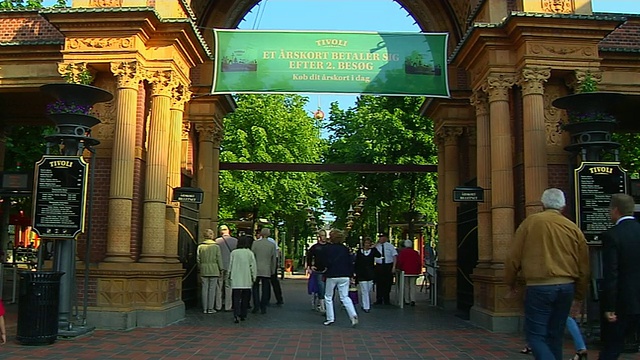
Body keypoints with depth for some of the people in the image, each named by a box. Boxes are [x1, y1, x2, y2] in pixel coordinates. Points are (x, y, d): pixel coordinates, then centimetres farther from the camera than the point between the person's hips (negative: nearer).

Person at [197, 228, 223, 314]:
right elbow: (219, 259, -3)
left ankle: (204, 308, 11)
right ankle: (210, 308, 4)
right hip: (214, 270, -2)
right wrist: (220, 269, 6)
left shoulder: (200, 246, 1)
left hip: (204, 271, 2)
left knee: (205, 289, 7)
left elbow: (198, 259, 4)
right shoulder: (216, 246, -5)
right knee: (212, 289, 2)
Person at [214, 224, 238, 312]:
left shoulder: (217, 241, -5)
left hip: (220, 267, 0)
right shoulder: (235, 240, -4)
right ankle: (228, 306, 7)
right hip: (230, 266, 0)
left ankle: (218, 306, 12)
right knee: (228, 287, 6)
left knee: (219, 287, 9)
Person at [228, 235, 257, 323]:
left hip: (236, 280, 0)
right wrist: (253, 277, 10)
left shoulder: (233, 253, -1)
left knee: (236, 298, -2)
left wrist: (230, 277, 13)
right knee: (245, 298, 12)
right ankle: (243, 315, 17)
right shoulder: (250, 253, -2)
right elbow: (253, 266, 1)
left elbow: (230, 266, 4)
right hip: (247, 280, 0)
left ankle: (236, 315, -16)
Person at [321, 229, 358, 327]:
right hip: (344, 276, 3)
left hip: (332, 276, -3)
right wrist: (350, 274, 12)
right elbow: (350, 263, 4)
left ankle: (330, 318, 12)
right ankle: (353, 315, -13)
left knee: (328, 297, 12)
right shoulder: (345, 249, 4)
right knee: (345, 297, 7)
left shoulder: (327, 248, -6)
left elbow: (325, 263, -7)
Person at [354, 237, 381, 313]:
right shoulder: (359, 252, 2)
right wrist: (356, 273, 0)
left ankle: (368, 305, 29)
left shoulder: (372, 251, 3)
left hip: (370, 274, 1)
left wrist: (374, 248, -21)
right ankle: (366, 307, -1)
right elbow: (356, 264, 4)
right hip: (361, 274, -1)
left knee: (369, 291, 10)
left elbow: (379, 255, -17)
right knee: (364, 291, -4)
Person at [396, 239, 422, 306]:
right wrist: (419, 271, 11)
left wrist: (400, 270, 7)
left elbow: (400, 262, -6)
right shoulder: (416, 253, 3)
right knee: (413, 286, 3)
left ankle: (407, 301, 9)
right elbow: (419, 263, 3)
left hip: (405, 272, -1)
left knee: (406, 286, 8)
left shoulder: (402, 252, -3)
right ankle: (413, 300, -12)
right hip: (414, 272, 1)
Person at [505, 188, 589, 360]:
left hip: (539, 287, -4)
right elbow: (584, 265, 11)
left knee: (535, 335, 0)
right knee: (555, 335, 16)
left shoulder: (531, 222, -3)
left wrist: (510, 283, 13)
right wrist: (579, 294, 24)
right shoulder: (573, 228, 6)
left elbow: (514, 256, -2)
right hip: (566, 287, 5)